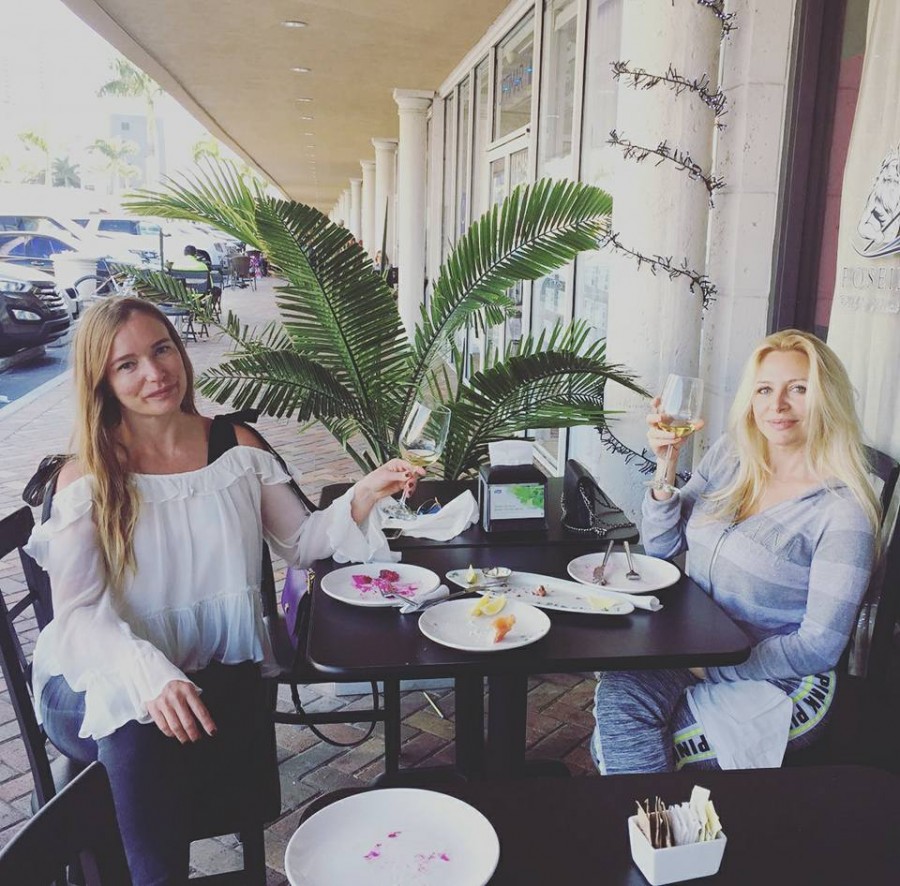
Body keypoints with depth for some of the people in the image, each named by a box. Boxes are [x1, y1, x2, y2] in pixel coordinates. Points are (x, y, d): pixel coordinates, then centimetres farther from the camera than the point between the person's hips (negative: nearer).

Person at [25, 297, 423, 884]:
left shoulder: (238, 448, 5)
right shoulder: (86, 477, -2)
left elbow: (300, 543, 8)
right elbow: (77, 611, -11)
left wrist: (364, 496, -12)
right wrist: (150, 676, -30)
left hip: (219, 670, 1)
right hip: (107, 677, -1)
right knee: (137, 733, -33)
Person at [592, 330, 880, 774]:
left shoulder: (844, 511, -14)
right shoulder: (729, 454, 3)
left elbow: (819, 646, -14)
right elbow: (660, 545, 7)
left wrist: (710, 667, -17)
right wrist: (666, 469, -9)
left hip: (779, 684, -5)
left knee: (618, 745, -22)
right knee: (617, 694, -24)